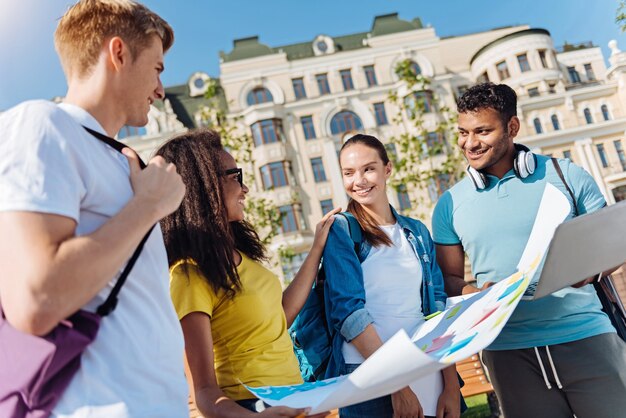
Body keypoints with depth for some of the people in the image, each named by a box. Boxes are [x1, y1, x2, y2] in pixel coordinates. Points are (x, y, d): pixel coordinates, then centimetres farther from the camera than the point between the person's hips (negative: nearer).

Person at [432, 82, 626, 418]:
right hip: (508, 350, 1)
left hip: (586, 337, 0)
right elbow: (449, 278, 8)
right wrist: (476, 293, -13)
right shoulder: (450, 204, 4)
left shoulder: (566, 175, 1)